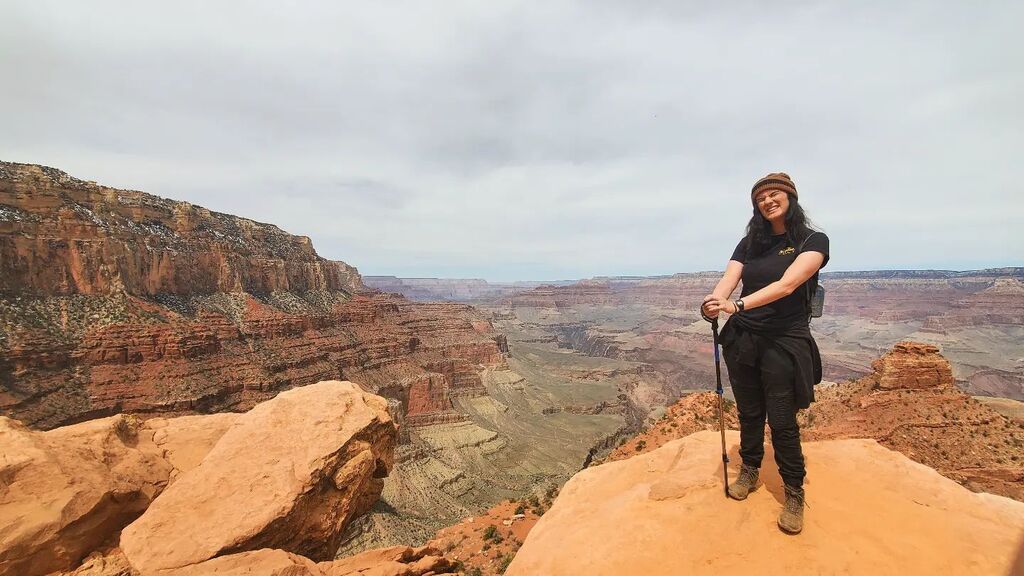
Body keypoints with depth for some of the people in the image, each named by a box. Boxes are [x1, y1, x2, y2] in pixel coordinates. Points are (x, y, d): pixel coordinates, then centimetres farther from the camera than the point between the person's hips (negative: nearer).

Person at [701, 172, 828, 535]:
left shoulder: (813, 241, -6)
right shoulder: (750, 243, 6)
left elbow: (787, 285, -22)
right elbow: (728, 279, -8)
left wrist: (737, 305, -35)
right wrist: (715, 301, -32)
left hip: (784, 342, -4)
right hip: (742, 339, 4)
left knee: (782, 420, 1)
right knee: (749, 412, 15)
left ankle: (794, 494, 21)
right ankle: (749, 471, 36)